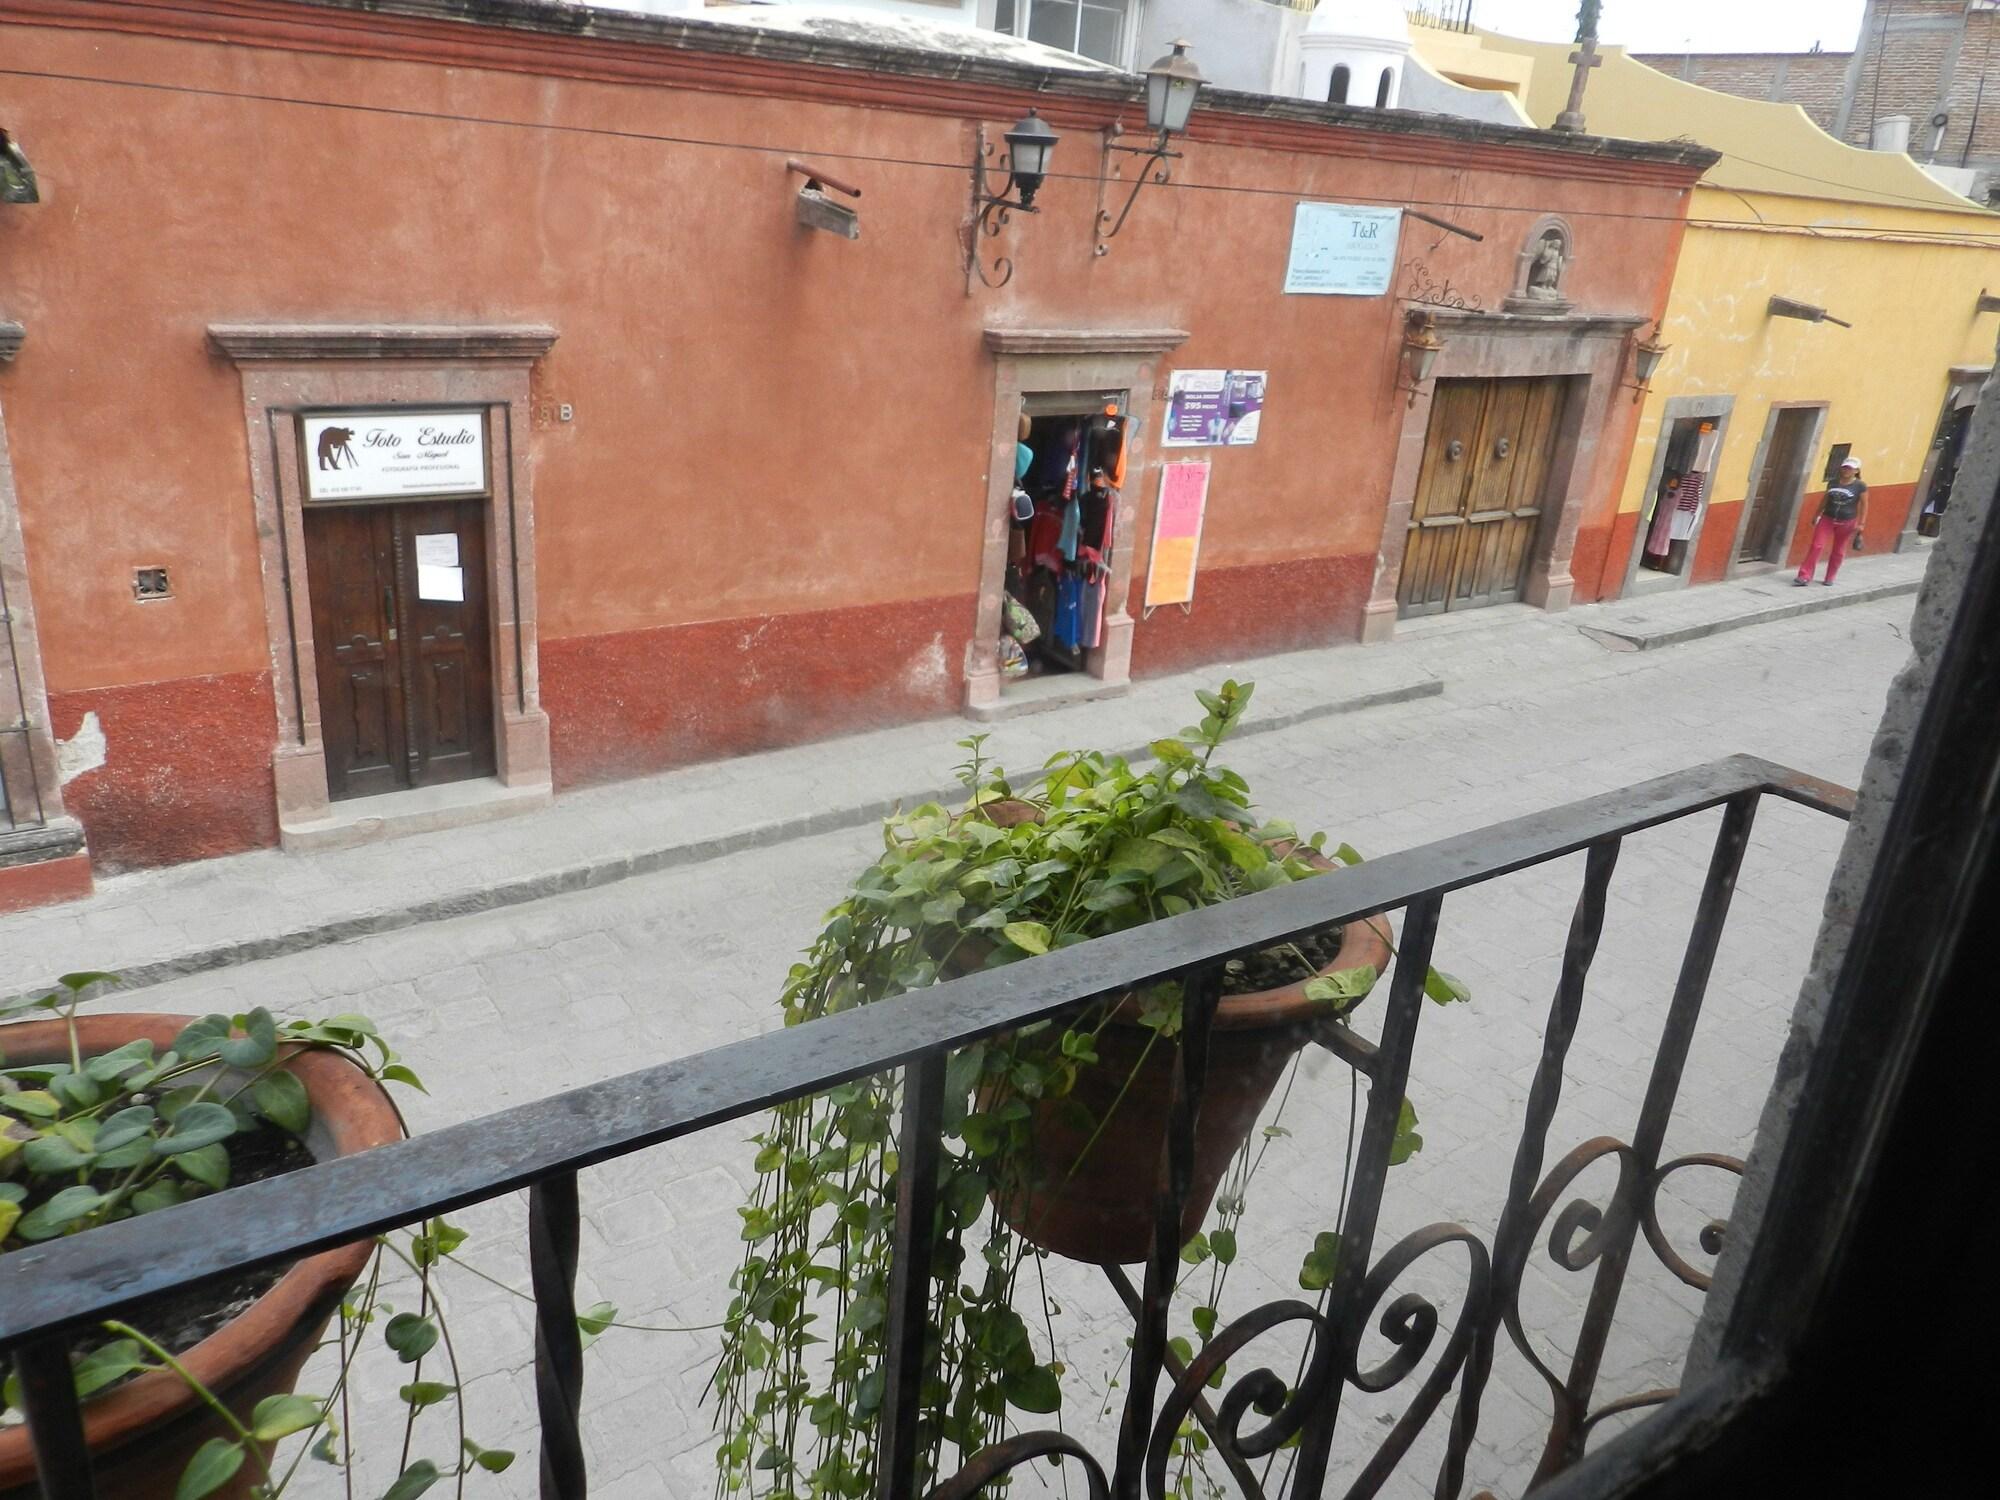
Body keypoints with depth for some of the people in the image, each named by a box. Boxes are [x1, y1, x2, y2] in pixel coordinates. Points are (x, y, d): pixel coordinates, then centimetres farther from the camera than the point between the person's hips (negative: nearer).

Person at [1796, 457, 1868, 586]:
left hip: (1846, 522, -2)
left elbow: (1864, 505, -4)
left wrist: (1861, 523, -9)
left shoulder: (1860, 486, -6)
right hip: (1827, 518, 2)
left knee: (1838, 551, 8)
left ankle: (1830, 578, 21)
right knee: (1816, 545, -8)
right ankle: (1805, 576, -10)